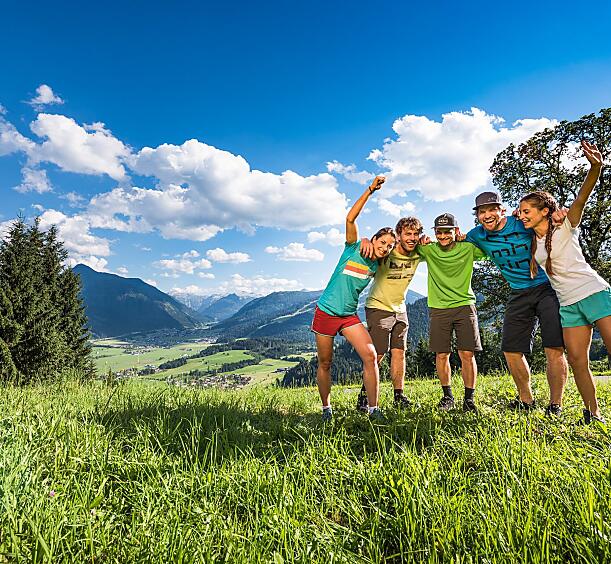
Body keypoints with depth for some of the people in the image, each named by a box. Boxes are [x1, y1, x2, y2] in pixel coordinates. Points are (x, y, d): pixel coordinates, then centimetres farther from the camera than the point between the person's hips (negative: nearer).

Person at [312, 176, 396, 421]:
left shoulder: (377, 265, 5)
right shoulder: (353, 249, -6)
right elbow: (350, 218, -19)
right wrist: (370, 190, -22)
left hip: (349, 315, 3)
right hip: (325, 311, -3)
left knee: (370, 356, -15)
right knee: (325, 364, 5)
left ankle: (373, 408, -5)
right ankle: (326, 409, 23)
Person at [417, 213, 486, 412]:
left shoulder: (468, 248, 0)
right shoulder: (428, 250, 2)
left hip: (464, 306, -1)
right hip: (438, 309, 1)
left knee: (467, 354, -3)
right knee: (441, 355, 4)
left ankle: (469, 398, 12)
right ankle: (447, 396, 22)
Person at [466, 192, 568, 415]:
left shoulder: (523, 223, -11)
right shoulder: (478, 235, 1)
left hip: (547, 287, -4)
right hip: (519, 294, 5)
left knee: (554, 350, -9)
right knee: (511, 350, 4)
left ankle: (555, 405, 4)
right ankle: (526, 400, 23)